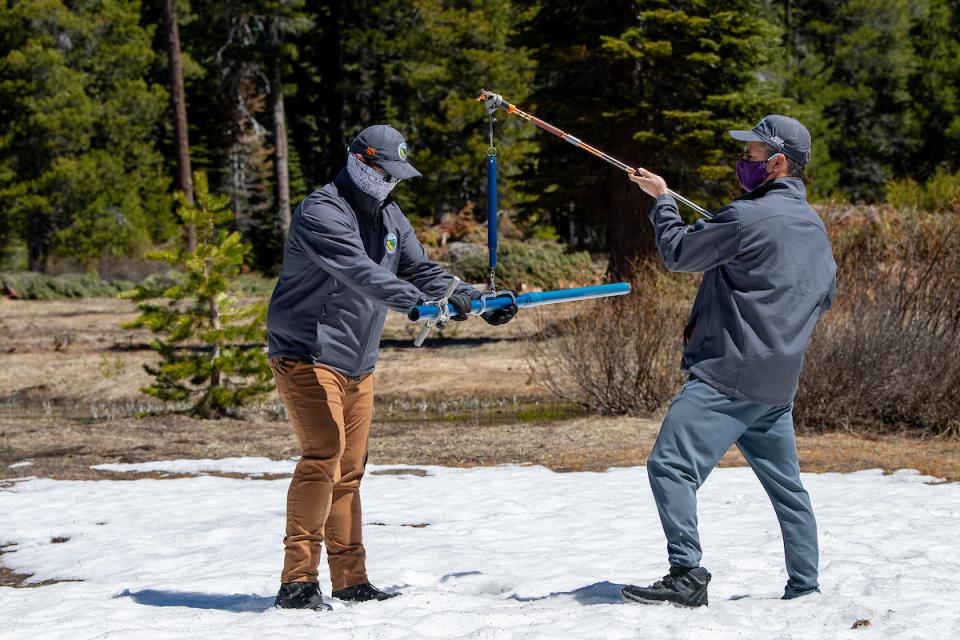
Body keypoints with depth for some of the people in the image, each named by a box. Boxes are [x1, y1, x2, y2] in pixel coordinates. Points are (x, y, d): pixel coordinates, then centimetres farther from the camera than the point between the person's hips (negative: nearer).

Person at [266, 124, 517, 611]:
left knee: (349, 471, 9)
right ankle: (297, 580, -16)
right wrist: (416, 301, -44)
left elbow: (422, 270, 11)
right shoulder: (321, 213, -17)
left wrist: (476, 301, -2)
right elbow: (359, 272, -32)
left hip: (358, 365, 8)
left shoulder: (388, 216, 13)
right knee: (323, 457, -18)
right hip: (307, 354, -8)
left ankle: (350, 580, 15)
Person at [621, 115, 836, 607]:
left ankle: (687, 574, -17)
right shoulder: (815, 226, 14)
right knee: (784, 481, 15)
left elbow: (678, 253, -4)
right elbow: (825, 297, 27)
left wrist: (662, 201, 12)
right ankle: (805, 585, 18)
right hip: (777, 383, 9)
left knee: (671, 465, -11)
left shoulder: (748, 216, -14)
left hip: (727, 373, -9)